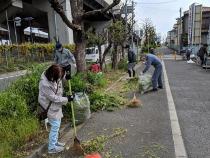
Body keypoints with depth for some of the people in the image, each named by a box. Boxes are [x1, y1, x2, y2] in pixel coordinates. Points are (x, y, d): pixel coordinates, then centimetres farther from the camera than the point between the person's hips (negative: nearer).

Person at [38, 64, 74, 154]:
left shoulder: (54, 76, -10)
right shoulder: (45, 84, -32)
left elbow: (61, 75, 15)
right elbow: (54, 98, -25)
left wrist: (65, 76, -7)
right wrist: (67, 99, -18)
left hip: (56, 105, 9)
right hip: (51, 107, -9)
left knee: (57, 125, 21)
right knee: (55, 126, 2)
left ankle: (55, 142, 40)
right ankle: (52, 148, 20)